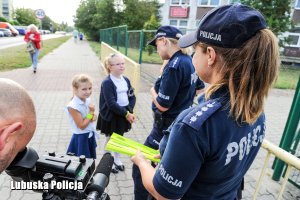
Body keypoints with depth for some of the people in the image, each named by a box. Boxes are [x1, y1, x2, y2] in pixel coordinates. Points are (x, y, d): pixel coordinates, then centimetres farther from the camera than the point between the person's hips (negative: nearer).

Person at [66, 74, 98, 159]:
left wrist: (93, 116, -13)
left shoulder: (88, 100, -4)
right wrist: (91, 113, -19)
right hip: (81, 138, -7)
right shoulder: (73, 106, -25)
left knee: (91, 160, 21)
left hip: (90, 136, 7)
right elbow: (82, 126, -22)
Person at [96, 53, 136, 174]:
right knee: (109, 139, 12)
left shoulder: (126, 80, 2)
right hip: (111, 115, -6)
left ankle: (117, 159, 41)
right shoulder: (107, 82, -19)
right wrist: (126, 114, -24)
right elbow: (111, 103, -25)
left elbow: (132, 97, 2)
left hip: (124, 114, 6)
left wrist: (129, 111, -13)